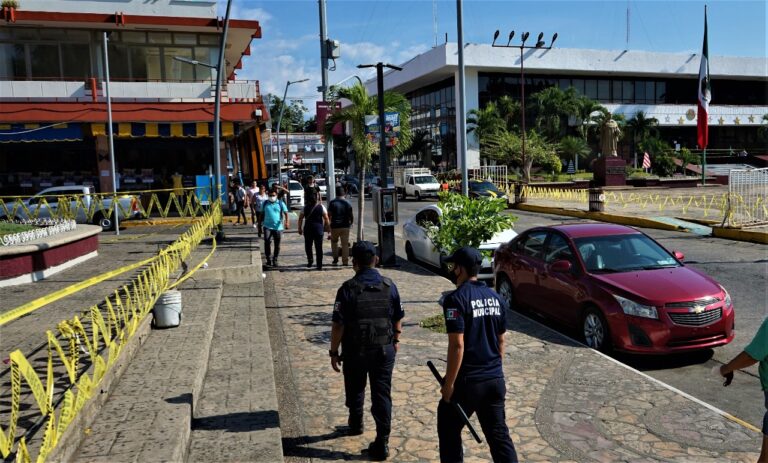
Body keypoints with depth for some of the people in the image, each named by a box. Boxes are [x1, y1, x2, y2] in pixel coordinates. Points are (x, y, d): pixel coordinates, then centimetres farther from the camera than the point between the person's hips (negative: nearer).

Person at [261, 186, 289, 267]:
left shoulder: (280, 203, 1)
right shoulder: (265, 203, 7)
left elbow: (286, 213, -6)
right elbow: (262, 214, 16)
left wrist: (287, 221, -22)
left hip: (278, 227, 0)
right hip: (267, 226, 0)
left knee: (277, 245, 6)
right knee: (267, 242, -17)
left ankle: (275, 260, 21)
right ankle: (269, 259, -7)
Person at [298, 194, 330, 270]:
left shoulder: (305, 207, -1)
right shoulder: (321, 207, -2)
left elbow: (300, 219, 0)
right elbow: (326, 219, -4)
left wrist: (300, 228, 8)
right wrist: (326, 226, 8)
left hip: (308, 229, 0)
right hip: (319, 229, 0)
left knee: (308, 246, 18)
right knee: (319, 247, 4)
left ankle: (310, 261, 12)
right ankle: (319, 265, 3)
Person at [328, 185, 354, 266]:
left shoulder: (332, 203, -6)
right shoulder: (347, 203, -2)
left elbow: (329, 215, -7)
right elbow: (351, 216, 0)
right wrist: (351, 222, 18)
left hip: (335, 226, -1)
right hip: (345, 226, 1)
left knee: (334, 241, 20)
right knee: (345, 244, 6)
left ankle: (335, 258, 15)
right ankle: (345, 261, 6)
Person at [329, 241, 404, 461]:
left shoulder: (348, 289, -14)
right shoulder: (389, 286, -3)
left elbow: (338, 324, -13)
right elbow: (398, 318, 6)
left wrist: (334, 352, -3)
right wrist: (396, 340, 21)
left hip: (355, 351, -2)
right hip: (385, 350, 2)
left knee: (355, 390, 22)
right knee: (382, 394, 6)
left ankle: (356, 424, 43)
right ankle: (382, 443, 4)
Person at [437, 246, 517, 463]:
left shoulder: (456, 299, -15)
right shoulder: (495, 297, 6)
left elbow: (457, 345, -21)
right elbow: (501, 341, 13)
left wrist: (449, 383, -15)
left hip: (467, 381, -6)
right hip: (495, 380, 6)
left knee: (449, 430, 13)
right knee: (499, 434, 12)